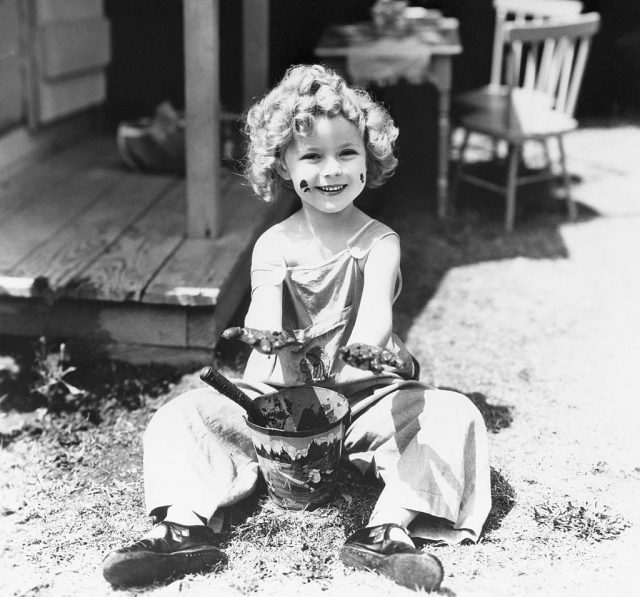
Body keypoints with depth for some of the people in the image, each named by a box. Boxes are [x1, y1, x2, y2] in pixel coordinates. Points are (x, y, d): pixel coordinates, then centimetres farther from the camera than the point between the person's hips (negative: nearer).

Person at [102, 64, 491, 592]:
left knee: (452, 414, -25)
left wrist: (365, 346, -49)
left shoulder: (379, 242, -5)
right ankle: (188, 525, -25)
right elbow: (264, 311, -19)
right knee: (184, 415, -13)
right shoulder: (274, 245, -1)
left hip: (368, 394, -1)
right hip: (281, 392, 2)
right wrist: (264, 337, -45)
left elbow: (376, 309, -24)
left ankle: (388, 530, -33)